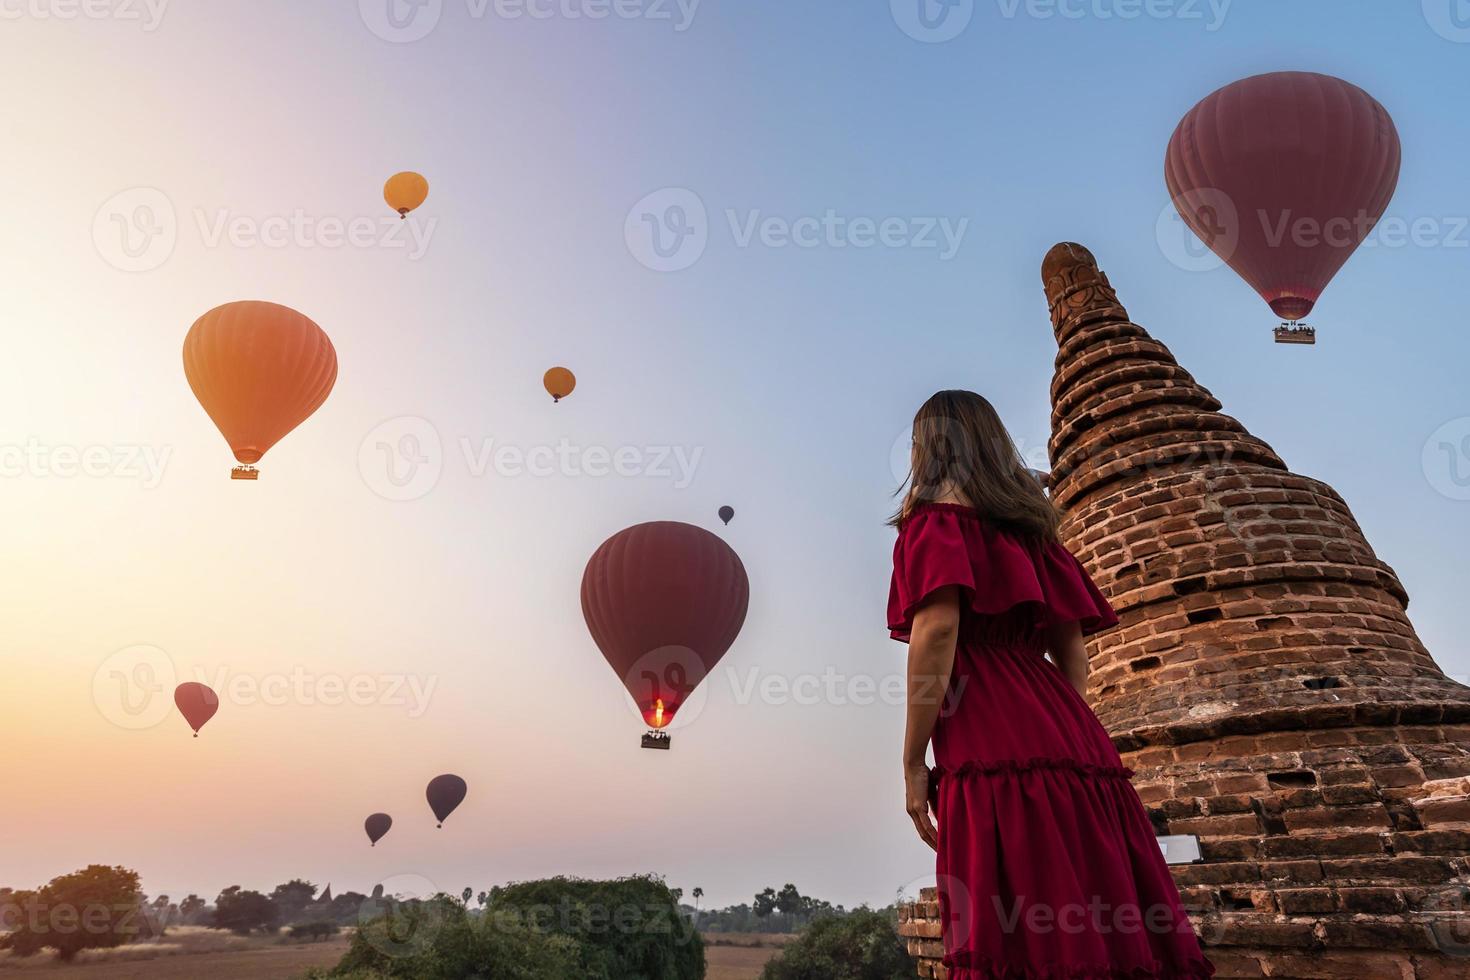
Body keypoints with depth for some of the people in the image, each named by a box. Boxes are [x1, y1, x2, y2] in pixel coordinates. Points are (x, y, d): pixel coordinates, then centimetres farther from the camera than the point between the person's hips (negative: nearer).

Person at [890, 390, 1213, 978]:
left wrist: (913, 762, -10)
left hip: (998, 756, -7)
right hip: (1074, 744, 8)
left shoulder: (934, 518, 2)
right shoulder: (1030, 527, 23)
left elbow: (938, 628, -14)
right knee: (1108, 931, 8)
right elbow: (1073, 655, 20)